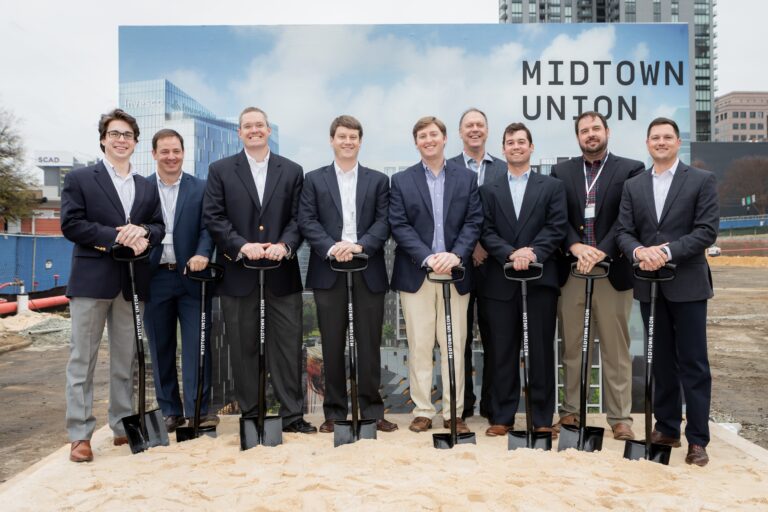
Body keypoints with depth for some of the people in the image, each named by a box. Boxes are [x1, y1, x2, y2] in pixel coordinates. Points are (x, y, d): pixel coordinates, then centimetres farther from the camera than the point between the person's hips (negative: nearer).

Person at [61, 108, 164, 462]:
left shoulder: (147, 187, 16)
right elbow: (70, 224, -7)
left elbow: (159, 227, 11)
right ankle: (80, 434, 8)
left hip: (133, 281, 4)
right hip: (91, 279, -4)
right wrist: (116, 237, -17)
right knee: (83, 358, 1)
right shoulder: (79, 179, 3)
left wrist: (143, 233, -12)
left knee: (126, 359, 10)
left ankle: (123, 425, 21)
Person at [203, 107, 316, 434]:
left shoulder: (292, 171, 10)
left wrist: (285, 245, -14)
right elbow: (213, 217, -1)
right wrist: (242, 246, -15)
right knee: (243, 346, 8)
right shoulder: (220, 171, 7)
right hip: (238, 272, 0)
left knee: (288, 343, 3)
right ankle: (250, 415, 20)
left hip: (282, 271, 1)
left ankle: (292, 415, 13)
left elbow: (298, 218, 4)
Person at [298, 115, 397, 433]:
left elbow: (384, 222, 0)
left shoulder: (378, 180, 12)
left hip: (368, 270, 0)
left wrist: (359, 245, -16)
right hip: (328, 270, 0)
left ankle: (372, 408, 16)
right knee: (333, 343, 6)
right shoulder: (314, 179, 10)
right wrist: (331, 248, -16)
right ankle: (334, 410, 16)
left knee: (369, 342, 5)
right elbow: (307, 221, 0)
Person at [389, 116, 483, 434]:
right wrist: (427, 257, -15)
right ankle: (422, 411, 14)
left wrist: (456, 255, -15)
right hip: (416, 274, 0)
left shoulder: (467, 178, 9)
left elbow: (474, 222, 1)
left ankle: (453, 412, 14)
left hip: (455, 273, 1)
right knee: (419, 346, 4)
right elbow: (399, 226, -2)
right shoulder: (401, 181, 7)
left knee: (454, 345, 5)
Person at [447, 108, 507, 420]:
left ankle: (492, 403, 18)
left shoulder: (504, 170, 8)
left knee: (494, 334, 6)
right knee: (460, 334, 6)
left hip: (493, 262, 1)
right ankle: (462, 403, 17)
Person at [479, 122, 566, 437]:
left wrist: (533, 253, -17)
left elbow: (556, 228, -2)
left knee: (541, 350, 4)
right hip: (500, 281, 1)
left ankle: (542, 419, 14)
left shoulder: (552, 186, 10)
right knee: (502, 352, 5)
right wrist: (511, 254, -15)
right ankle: (502, 417, 15)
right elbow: (486, 232, 2)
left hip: (540, 278, -1)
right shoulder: (489, 190, 13)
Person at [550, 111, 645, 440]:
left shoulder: (630, 169, 3)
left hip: (613, 270, -2)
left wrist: (601, 252, -17)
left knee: (616, 349, 5)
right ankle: (570, 410, 21)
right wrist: (576, 246, -15)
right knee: (571, 347, 9)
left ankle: (620, 417, 14)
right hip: (570, 270, 2)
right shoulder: (561, 171, 10)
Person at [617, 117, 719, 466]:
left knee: (693, 363, 1)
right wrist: (639, 251, -17)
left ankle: (697, 439, 9)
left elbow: (707, 230, -9)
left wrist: (667, 251, -20)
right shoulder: (633, 186, 11)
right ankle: (667, 427, 24)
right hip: (650, 284, 4)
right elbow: (624, 231, 4)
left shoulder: (702, 180, 0)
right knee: (662, 361, 12)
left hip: (687, 284, -3)